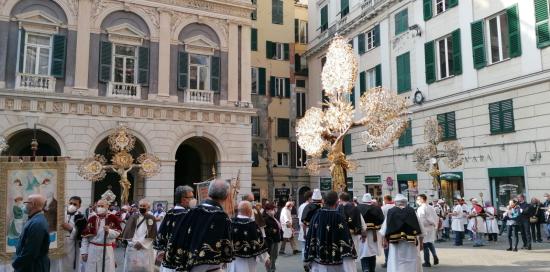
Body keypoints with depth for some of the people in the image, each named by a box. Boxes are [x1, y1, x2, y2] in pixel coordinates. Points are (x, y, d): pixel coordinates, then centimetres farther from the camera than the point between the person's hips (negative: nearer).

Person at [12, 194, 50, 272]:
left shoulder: (37, 223, -25)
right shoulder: (36, 219, 8)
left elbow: (30, 252, -27)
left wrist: (15, 264, -13)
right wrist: (17, 262, 9)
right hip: (33, 266, 9)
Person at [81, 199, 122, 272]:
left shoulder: (113, 218, -3)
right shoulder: (91, 219, 3)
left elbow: (118, 233, -4)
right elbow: (85, 237, 3)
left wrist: (109, 231, -22)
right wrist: (84, 252, -1)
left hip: (107, 250, -2)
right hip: (92, 250, 2)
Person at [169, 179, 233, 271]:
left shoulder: (194, 211, 0)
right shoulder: (222, 217, -16)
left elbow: (179, 235, 5)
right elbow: (226, 244, -12)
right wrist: (228, 256, 8)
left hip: (191, 264, 6)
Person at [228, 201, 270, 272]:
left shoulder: (231, 223, -3)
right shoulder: (252, 224, -18)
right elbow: (260, 241, -12)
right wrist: (266, 258, 1)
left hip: (232, 259, 5)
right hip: (247, 261, -5)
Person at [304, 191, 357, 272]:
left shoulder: (316, 216, -2)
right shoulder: (339, 217, -13)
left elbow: (309, 237, 2)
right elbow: (346, 240, -16)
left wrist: (308, 258, 10)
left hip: (319, 259, 3)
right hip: (336, 262, -3)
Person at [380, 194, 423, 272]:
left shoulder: (390, 212, -1)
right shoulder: (411, 211, -1)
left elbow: (385, 228, -1)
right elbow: (419, 227, 0)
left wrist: (385, 240, 6)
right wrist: (421, 241, 8)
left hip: (395, 242, 0)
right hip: (410, 242, 0)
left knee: (395, 264, 6)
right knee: (412, 262, 12)